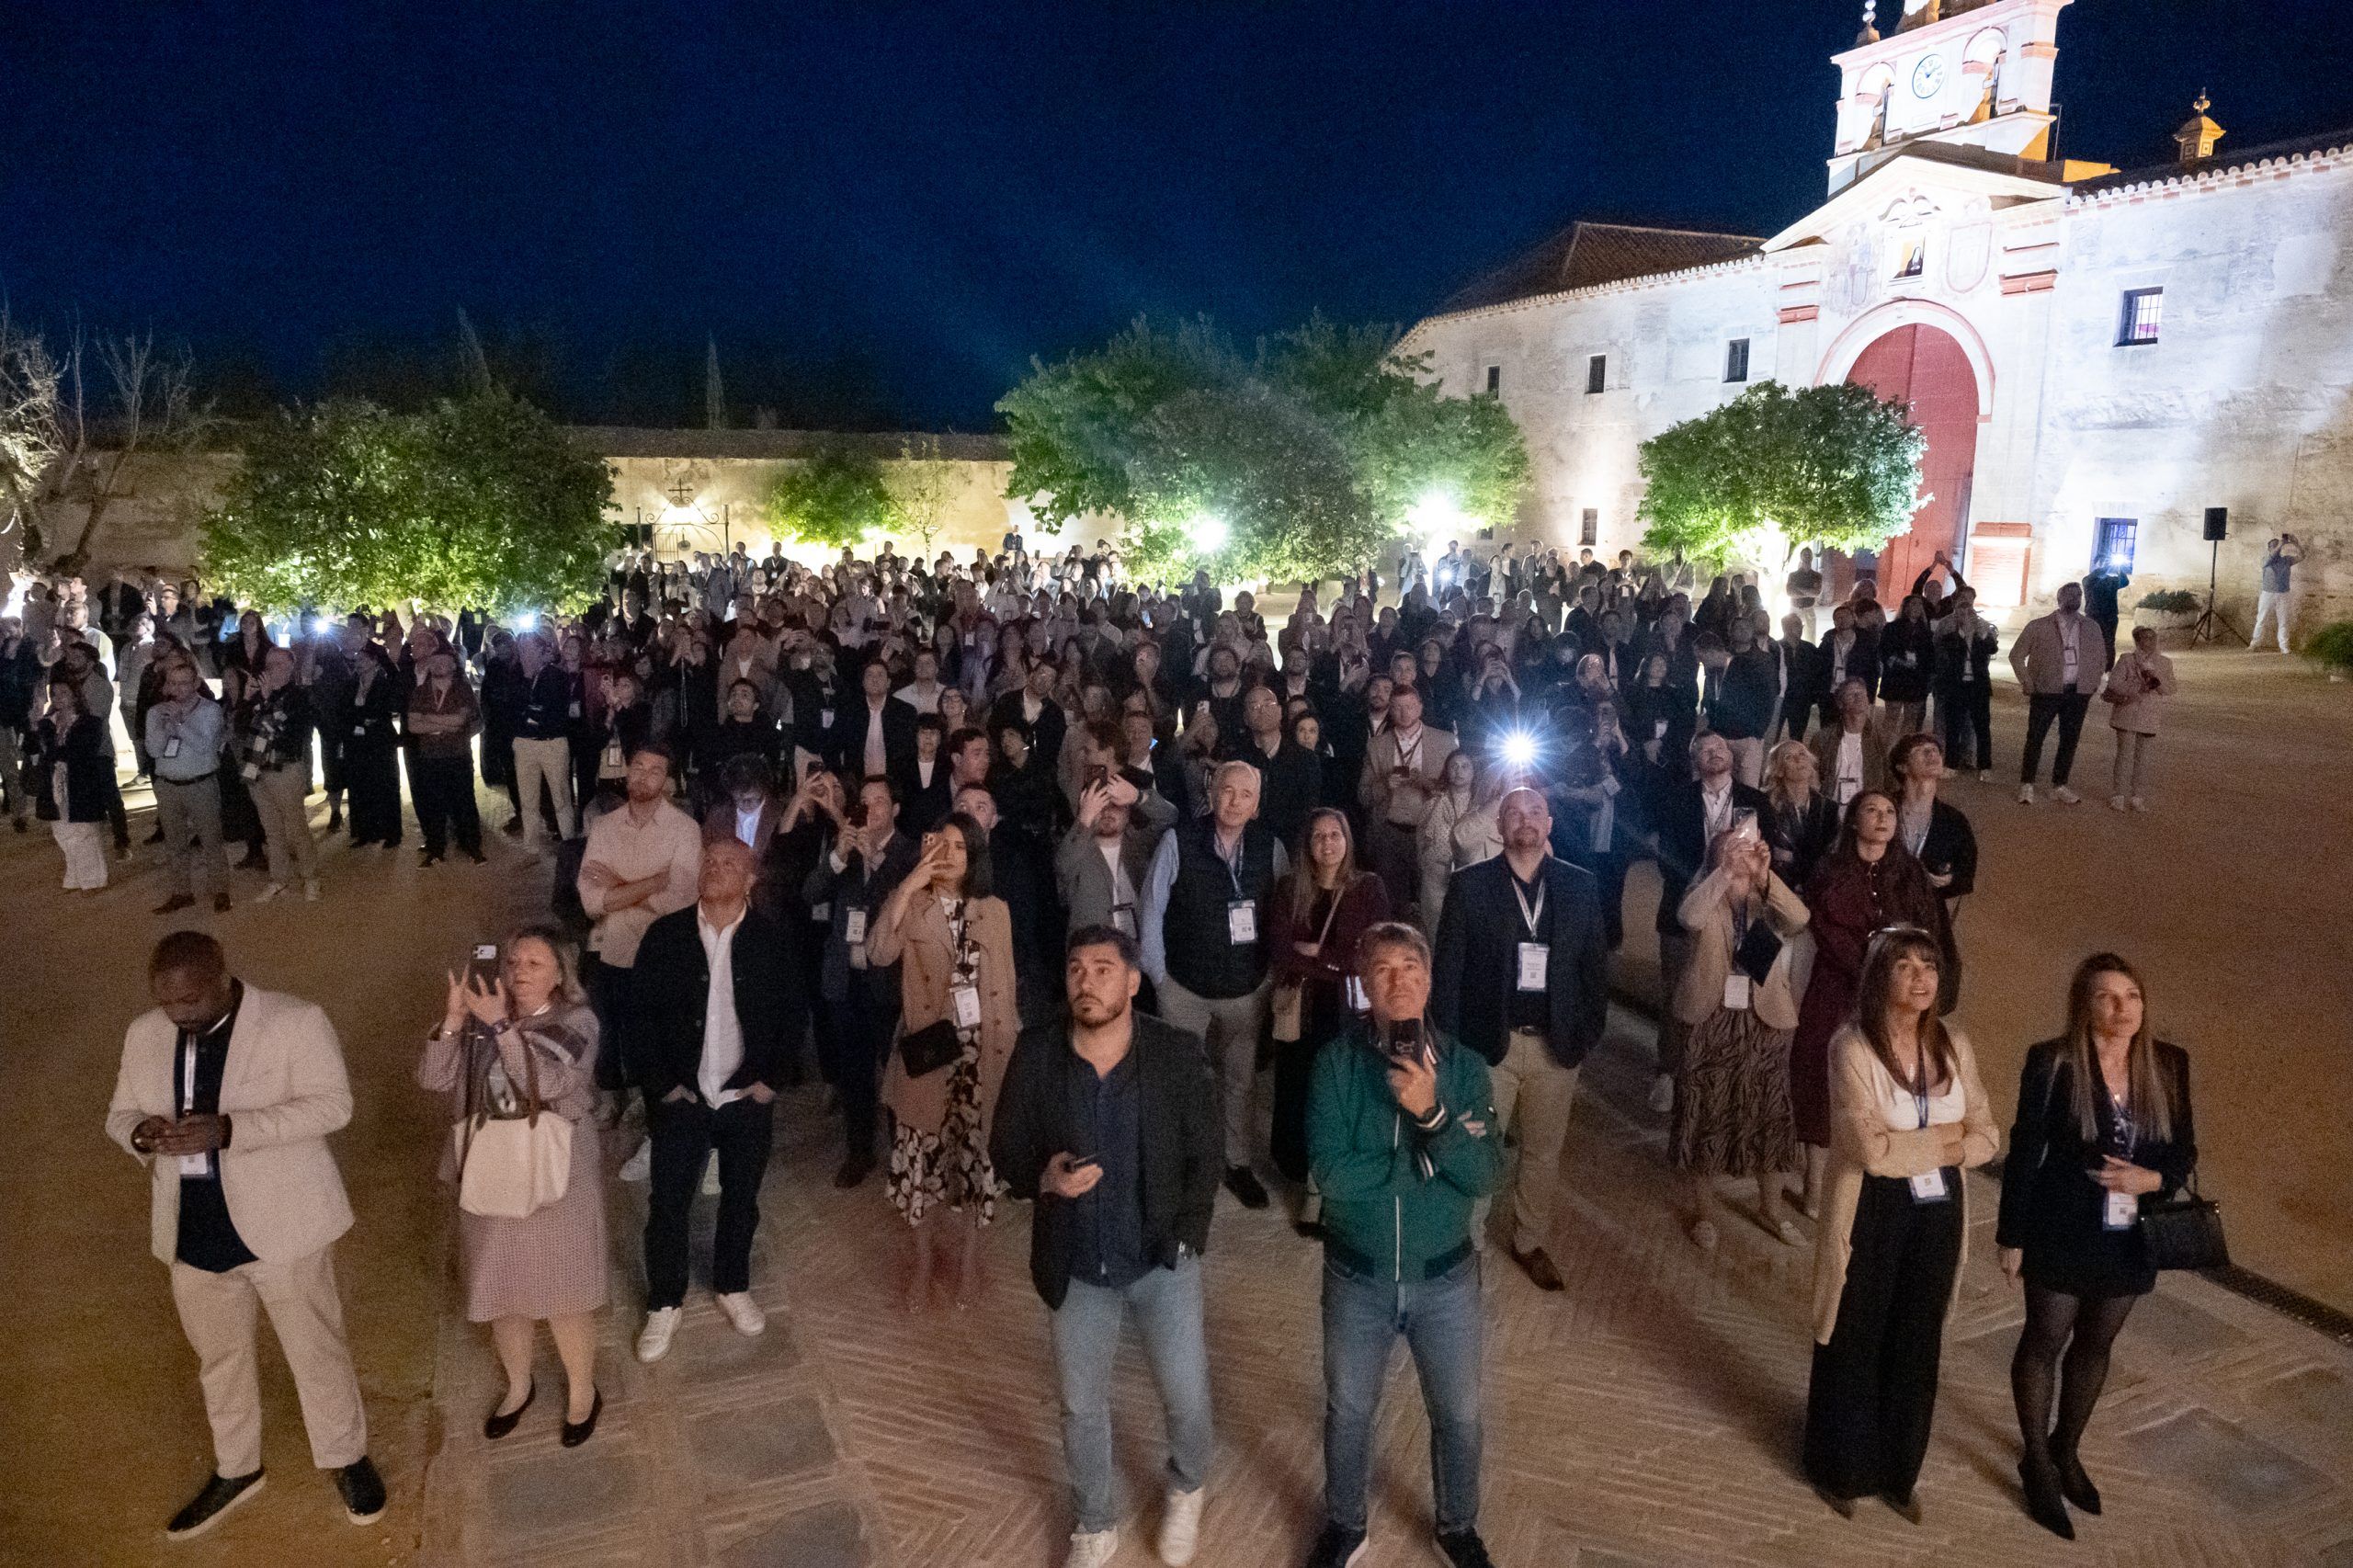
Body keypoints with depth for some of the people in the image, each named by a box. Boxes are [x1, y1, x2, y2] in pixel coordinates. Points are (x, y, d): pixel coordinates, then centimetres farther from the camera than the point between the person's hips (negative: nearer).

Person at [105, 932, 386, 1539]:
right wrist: (140, 1132, -15)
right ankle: (235, 1470, 43)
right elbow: (119, 1113, 10)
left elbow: (332, 1103, -19)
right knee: (218, 1358, 21)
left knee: (316, 1349, 10)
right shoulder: (144, 1035, 1)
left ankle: (347, 1458, 32)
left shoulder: (296, 1021, -16)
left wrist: (229, 1129, -30)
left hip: (281, 1223, -5)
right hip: (192, 1233, 5)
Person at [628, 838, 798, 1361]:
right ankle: (664, 1304, 25)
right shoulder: (666, 935, -5)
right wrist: (661, 1083, -7)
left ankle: (733, 1286, 37)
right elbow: (641, 1013, -2)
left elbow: (793, 1013, 0)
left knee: (741, 1199, 15)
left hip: (748, 1099, 0)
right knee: (668, 1203, 6)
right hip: (681, 1098, 0)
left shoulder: (772, 939, -6)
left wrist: (771, 1078, -5)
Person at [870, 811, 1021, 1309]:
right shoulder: (913, 904, 0)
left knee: (977, 1149, 8)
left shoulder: (995, 910, 5)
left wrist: (1010, 1044, 3)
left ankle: (969, 1258, 27)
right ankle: (922, 1260, 25)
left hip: (981, 1048, 1)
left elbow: (1004, 985, 7)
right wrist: (909, 883, -23)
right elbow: (880, 953, -20)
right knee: (921, 1153, 6)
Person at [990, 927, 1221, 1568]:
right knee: (1081, 1407, 16)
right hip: (1077, 1267, 1)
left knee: (1187, 1398, 10)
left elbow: (1207, 1155, -5)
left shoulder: (1179, 1054, -15)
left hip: (1162, 1259, -1)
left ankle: (1187, 1490, 45)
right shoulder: (1035, 1055, -12)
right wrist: (1042, 1178, -22)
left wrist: (1186, 1237, -9)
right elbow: (1005, 1149, -2)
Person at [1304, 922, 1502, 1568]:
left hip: (1445, 1278, 1)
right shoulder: (1337, 1062, -16)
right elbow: (1331, 1173, -25)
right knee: (1348, 1412, 19)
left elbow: (1485, 1175, -18)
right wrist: (1430, 1160, -21)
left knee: (1457, 1415, 20)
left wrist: (1431, 1113, -31)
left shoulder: (1464, 1065, -11)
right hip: (1356, 1278, -1)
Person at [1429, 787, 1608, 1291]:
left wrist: (1589, 1030, 0)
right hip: (1488, 1041, -2)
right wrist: (1448, 1041, -8)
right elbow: (1448, 966, -4)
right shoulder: (1469, 884, -5)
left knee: (1544, 1151, 15)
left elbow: (1595, 963, 6)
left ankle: (1530, 1242, 34)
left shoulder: (1579, 885, 2)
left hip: (1556, 1043, 2)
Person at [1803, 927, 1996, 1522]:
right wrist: (1944, 1138, -12)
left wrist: (1910, 1147, -17)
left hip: (1939, 1212, 5)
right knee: (1857, 1344, 13)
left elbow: (1985, 1139, -2)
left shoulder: (1953, 1045, -1)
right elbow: (1872, 1149, -25)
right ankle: (1840, 1471, 33)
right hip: (1874, 1213, -5)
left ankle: (1899, 1473, 38)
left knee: (1917, 1346, 19)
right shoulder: (1852, 1047, -18)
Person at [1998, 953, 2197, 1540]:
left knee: (2095, 1345, 22)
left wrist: (2153, 1179, -17)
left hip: (2130, 1240, 4)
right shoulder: (2052, 1062, -17)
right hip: (2062, 1236, -4)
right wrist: (2012, 1235, -10)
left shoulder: (2169, 1064, -5)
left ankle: (2067, 1449, 44)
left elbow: (2185, 1149, 5)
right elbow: (2024, 1152, -12)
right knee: (2045, 1343, 14)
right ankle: (2038, 1461, 33)